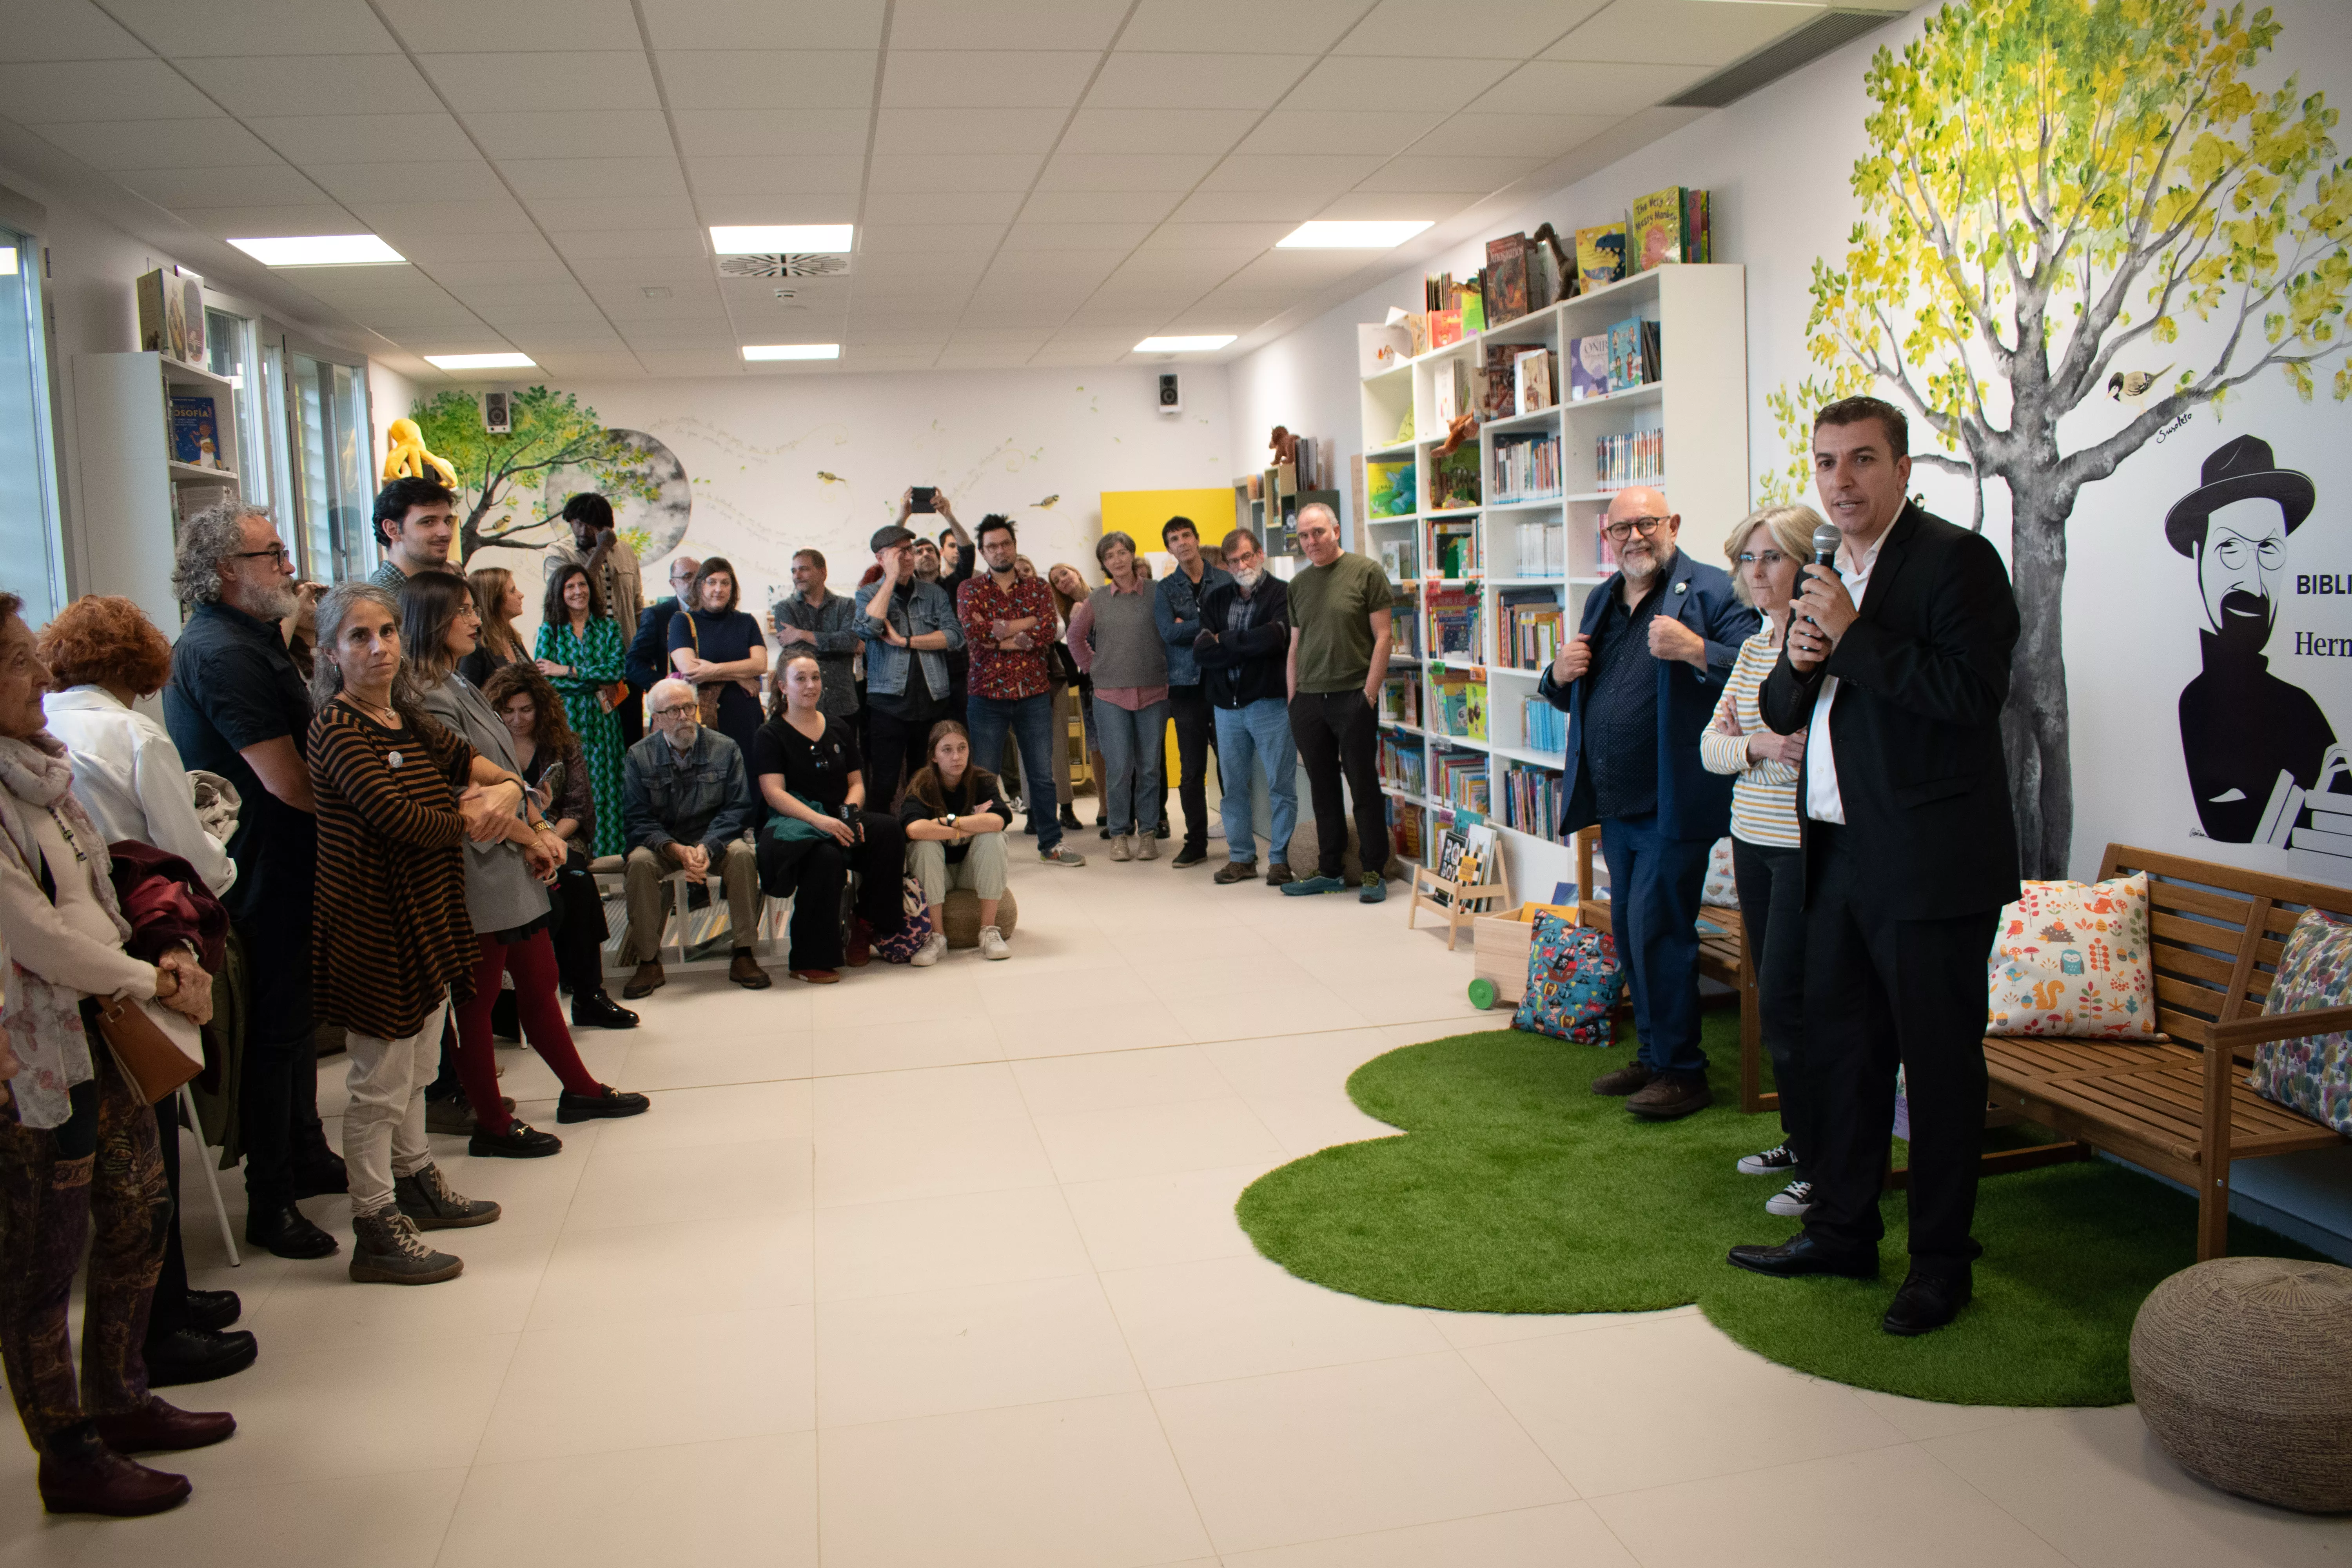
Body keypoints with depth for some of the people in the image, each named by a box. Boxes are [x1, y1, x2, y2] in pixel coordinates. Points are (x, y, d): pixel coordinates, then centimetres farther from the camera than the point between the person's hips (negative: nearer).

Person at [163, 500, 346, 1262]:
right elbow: (287, 782, -24)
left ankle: (307, 1155, 35)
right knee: (277, 1028, -2)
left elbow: (302, 746, 19)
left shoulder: (249, 640, 13)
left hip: (283, 866, 10)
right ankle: (271, 1204, 9)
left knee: (296, 1011, 20)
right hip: (265, 876, -10)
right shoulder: (224, 653, -21)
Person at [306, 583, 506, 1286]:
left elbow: (494, 775, 12)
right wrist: (469, 820, -10)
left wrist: (503, 793, -11)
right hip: (371, 926, -8)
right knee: (381, 1084, 0)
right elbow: (393, 816, -25)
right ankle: (376, 1231, 11)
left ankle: (416, 1184, 37)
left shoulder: (413, 723, 10)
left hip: (428, 917, 8)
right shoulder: (337, 727, -15)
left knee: (416, 1069, 21)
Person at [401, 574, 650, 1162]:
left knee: (539, 981, 17)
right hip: (478, 872, -9)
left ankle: (579, 1090, 29)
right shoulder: (427, 699, -16)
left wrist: (543, 830, -1)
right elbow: (469, 790, -19)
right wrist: (533, 840, -7)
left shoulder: (463, 688, 15)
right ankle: (491, 1126, 13)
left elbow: (508, 773, 13)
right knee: (478, 1001, 2)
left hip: (516, 868, 10)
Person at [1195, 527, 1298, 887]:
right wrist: (1248, 647, -14)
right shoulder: (1216, 600, 10)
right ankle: (1241, 858, 22)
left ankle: (1280, 858, 11)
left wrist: (1223, 641, -9)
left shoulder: (1281, 595, -5)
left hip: (1270, 704, -5)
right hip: (1227, 705, 5)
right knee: (1234, 786, 11)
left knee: (1281, 786, 1)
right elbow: (1201, 651, -3)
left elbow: (1272, 638, -23)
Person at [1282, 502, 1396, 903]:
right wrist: (1292, 699, 9)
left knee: (1364, 786, 0)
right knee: (1323, 788, 11)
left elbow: (1383, 636, -6)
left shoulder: (1366, 571, -3)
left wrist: (1370, 693, -11)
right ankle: (1329, 871, 19)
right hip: (1308, 700, 5)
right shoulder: (1298, 584, 13)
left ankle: (1374, 872, 9)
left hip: (1352, 697, -5)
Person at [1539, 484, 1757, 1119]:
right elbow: (1571, 697, 23)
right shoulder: (1602, 601, 16)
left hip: (1673, 802, -8)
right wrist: (1561, 673, 1)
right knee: (1630, 932, 15)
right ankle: (1654, 1055, 29)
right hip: (1616, 802, 8)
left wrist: (1694, 650, -31)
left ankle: (1683, 1073, 7)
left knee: (1656, 931, -6)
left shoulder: (1711, 590, -8)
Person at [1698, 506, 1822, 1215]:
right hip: (1753, 840, 8)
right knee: (1775, 1000, 14)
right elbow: (1711, 744, 11)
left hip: (1808, 845, -8)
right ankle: (1799, 1139, 28)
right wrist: (1757, 744, -10)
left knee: (1787, 1003, -6)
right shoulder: (1754, 646, 13)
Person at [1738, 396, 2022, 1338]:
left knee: (1938, 1059, 3)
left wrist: (1852, 637, -20)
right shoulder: (1827, 574, 14)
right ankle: (1841, 1232, 30)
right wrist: (1797, 663, -6)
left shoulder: (1955, 558, -10)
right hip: (1840, 854, 8)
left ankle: (1942, 1262, 17)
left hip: (1932, 862, -8)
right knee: (1837, 1048, 16)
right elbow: (1785, 712, 15)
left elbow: (1974, 692, -23)